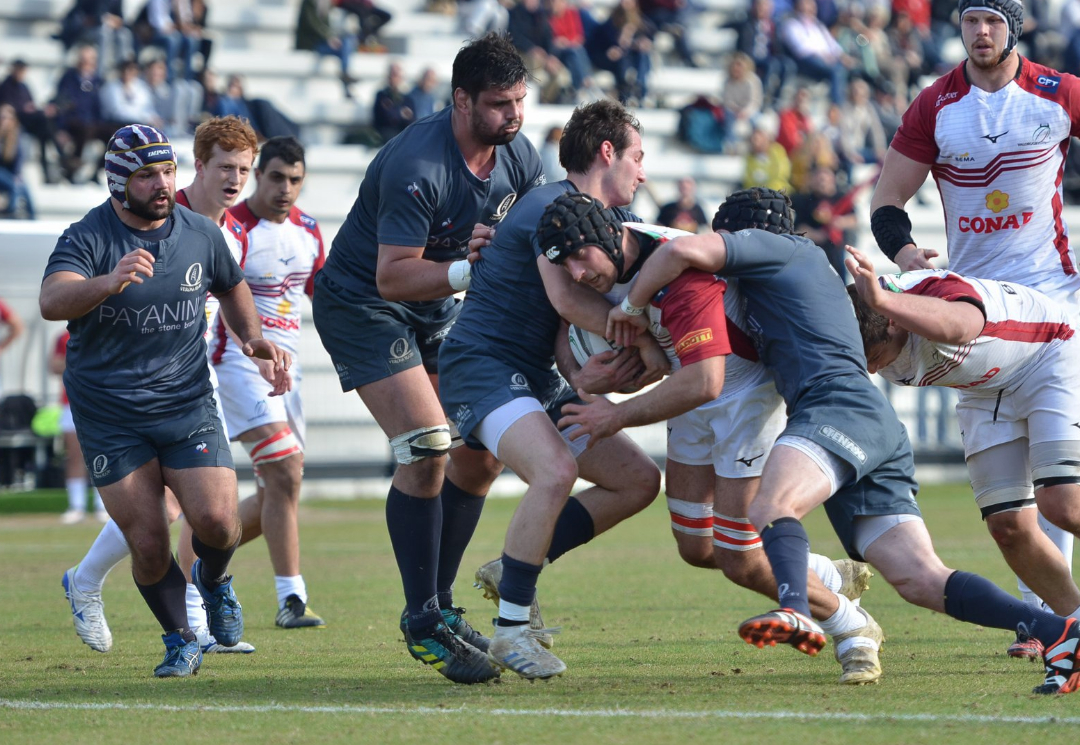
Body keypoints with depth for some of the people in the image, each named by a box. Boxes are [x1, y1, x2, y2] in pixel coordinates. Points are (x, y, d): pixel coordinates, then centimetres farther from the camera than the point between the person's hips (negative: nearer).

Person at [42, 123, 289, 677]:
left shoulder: (202, 235, 2)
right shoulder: (89, 238, -12)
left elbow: (232, 288, 25)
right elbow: (51, 302, -32)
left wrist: (253, 337, 6)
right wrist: (109, 283, -51)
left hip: (187, 403, 2)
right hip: (109, 415, -2)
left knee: (216, 521, -14)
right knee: (148, 545, -6)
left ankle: (214, 579, 21)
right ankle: (179, 640, 20)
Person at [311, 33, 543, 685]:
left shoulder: (518, 155, -6)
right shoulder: (415, 166, -31)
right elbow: (392, 276, -31)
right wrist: (473, 270, -38)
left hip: (440, 310, 8)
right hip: (362, 306, -8)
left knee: (483, 451, 3)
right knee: (427, 449, -20)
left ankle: (440, 602, 16)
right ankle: (423, 622, -12)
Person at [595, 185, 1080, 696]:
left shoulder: (774, 247, 13)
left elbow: (683, 251, -3)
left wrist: (631, 305, 13)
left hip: (842, 404, -9)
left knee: (771, 507, -33)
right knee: (921, 580, -3)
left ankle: (795, 612, -61)